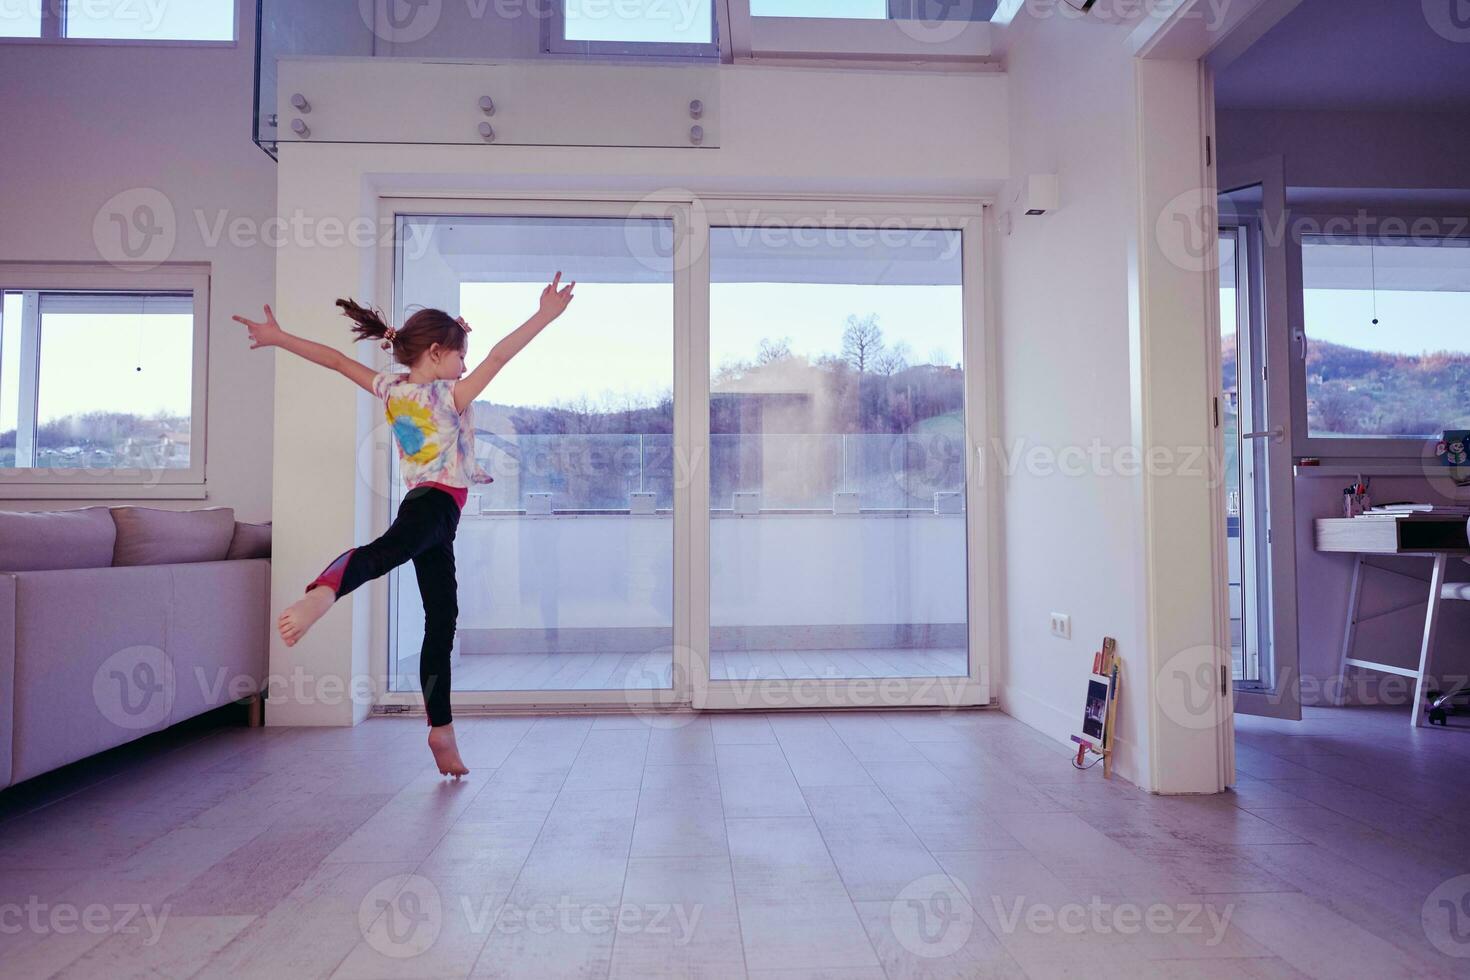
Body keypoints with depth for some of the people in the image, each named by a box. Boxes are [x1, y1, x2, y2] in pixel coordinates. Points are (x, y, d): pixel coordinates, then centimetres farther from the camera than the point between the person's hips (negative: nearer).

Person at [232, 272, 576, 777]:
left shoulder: (391, 390, 13)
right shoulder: (450, 395, -5)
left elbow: (336, 358, 20)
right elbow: (499, 356, -16)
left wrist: (278, 337, 29)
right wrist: (545, 316, -17)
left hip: (422, 503, 8)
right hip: (438, 503, -8)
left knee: (442, 618, 9)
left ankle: (441, 729, 11)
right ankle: (321, 592, -72)